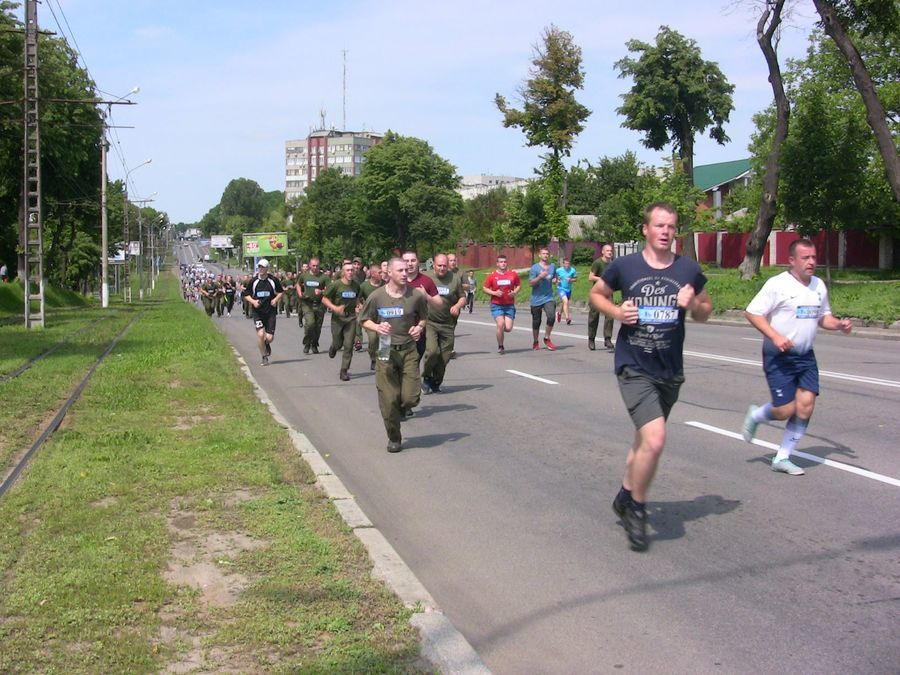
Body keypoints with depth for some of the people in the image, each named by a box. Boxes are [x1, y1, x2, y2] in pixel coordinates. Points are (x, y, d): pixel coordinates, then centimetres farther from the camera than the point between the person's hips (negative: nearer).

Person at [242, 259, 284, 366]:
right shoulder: (253, 281, -2)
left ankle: (267, 344, 36)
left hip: (270, 312, 0)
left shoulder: (273, 280, -2)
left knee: (269, 337, -4)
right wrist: (253, 301, -10)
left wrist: (276, 299, -7)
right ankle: (264, 357, 3)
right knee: (260, 334, -16)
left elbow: (281, 292, 12)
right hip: (257, 312, 0)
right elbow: (246, 294, 8)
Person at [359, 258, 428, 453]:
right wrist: (377, 327, -13)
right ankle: (394, 438, 19)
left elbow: (423, 317, 16)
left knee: (411, 397, -7)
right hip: (386, 351, -1)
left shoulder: (416, 295, -2)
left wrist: (419, 328, -5)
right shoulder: (377, 296, -5)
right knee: (389, 399, 0)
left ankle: (403, 406, 32)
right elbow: (365, 321, 6)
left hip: (409, 350, 1)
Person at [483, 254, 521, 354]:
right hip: (497, 305, -2)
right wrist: (494, 293, -13)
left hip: (509, 305, 2)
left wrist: (514, 292, -6)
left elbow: (519, 285, 15)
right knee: (501, 324, -19)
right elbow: (485, 288, 3)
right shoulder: (492, 275, -2)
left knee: (508, 328, -8)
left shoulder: (513, 274, 2)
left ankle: (500, 330, 32)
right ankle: (500, 346, 2)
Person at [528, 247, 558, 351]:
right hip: (536, 299, -2)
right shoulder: (534, 267, -5)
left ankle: (547, 338, 1)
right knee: (536, 322, 7)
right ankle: (535, 342, 27)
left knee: (551, 317, -20)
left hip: (549, 298, 2)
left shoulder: (552, 266, 8)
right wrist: (540, 277, -24)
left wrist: (554, 280, 2)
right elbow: (531, 283, -9)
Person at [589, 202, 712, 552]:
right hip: (634, 368, -4)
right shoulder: (624, 266, -6)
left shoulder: (689, 270, 0)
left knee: (645, 439, 19)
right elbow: (596, 294, 10)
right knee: (655, 439, -20)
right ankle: (636, 508, 2)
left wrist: (693, 305, -11)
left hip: (670, 371, 4)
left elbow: (704, 313, 12)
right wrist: (616, 311, -9)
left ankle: (625, 496, 42)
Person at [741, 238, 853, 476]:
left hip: (805, 356, 6)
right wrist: (775, 337, -23)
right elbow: (752, 313, -12)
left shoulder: (819, 285, 10)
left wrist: (839, 324, 1)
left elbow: (823, 316, 22)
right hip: (778, 356, -6)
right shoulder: (777, 284, -11)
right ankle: (755, 416, 27)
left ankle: (782, 458, 10)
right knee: (785, 410, -8)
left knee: (806, 406, -4)